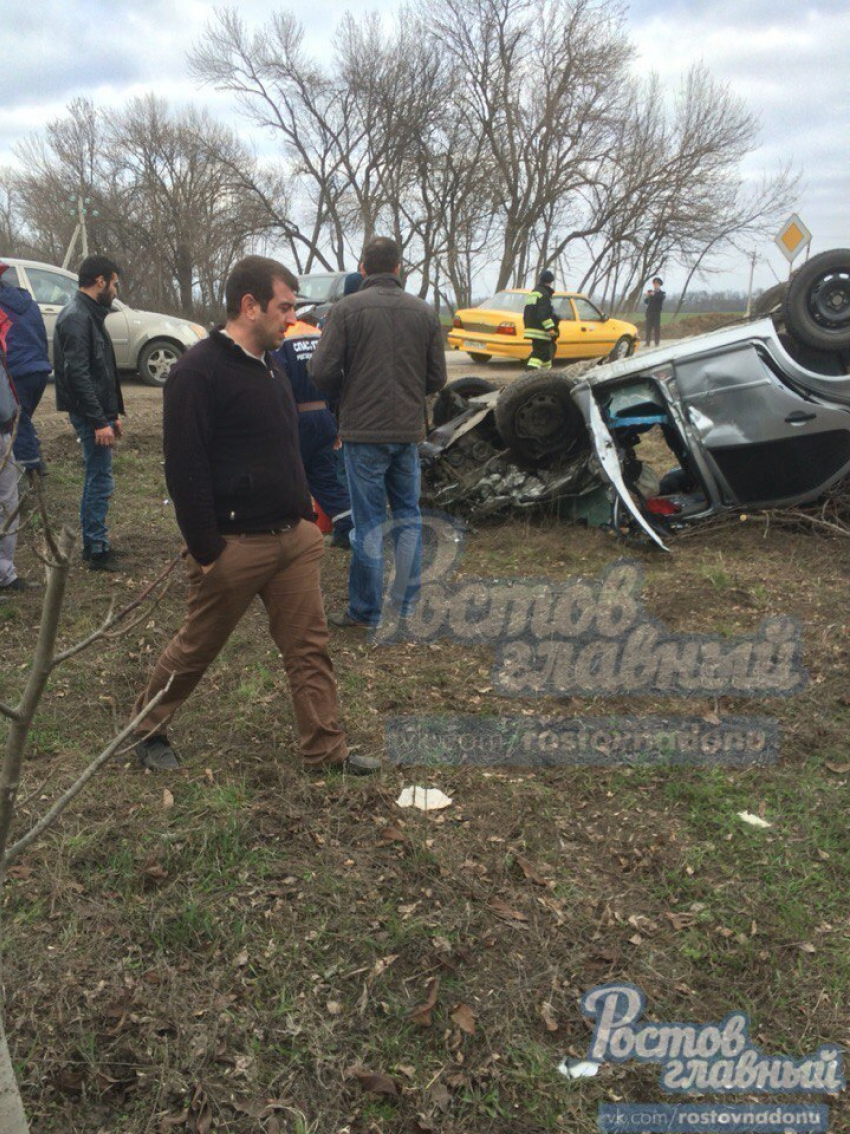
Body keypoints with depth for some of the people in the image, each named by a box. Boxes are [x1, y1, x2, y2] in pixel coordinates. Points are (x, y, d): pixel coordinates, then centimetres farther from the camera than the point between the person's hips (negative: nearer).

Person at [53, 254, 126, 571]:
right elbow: (76, 374, -23)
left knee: (97, 478, 15)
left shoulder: (89, 315, 16)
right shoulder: (76, 317, -16)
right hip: (90, 414, -10)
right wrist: (99, 421, -23)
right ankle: (97, 550, 2)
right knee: (100, 480, -6)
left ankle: (94, 544, 24)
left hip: (98, 411, 10)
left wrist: (112, 414, 20)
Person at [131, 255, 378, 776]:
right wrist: (205, 551, -19)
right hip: (235, 545, -7)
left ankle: (327, 750, 18)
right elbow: (185, 470, -18)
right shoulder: (199, 371, -14)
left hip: (295, 538, 7)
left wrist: (306, 514, 16)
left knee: (310, 647, 8)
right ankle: (146, 730, 32)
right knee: (196, 648, 10)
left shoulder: (270, 367, 13)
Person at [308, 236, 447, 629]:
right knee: (407, 515, 15)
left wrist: (342, 398, 8)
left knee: (368, 522, 3)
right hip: (409, 431, 4)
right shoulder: (425, 312, 5)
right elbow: (437, 378, 6)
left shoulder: (346, 309, -6)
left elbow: (322, 371, -12)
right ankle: (405, 604, 21)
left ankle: (365, 612, 11)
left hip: (364, 431, -3)